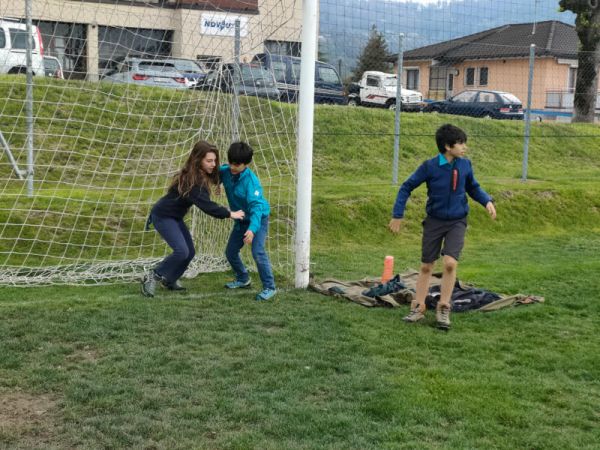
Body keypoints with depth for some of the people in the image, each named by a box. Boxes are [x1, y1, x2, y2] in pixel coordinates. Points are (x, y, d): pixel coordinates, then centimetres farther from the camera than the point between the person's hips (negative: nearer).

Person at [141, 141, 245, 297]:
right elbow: (205, 205, -35)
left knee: (190, 252, 5)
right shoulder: (191, 180, -29)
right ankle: (152, 277, -5)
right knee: (182, 251, -21)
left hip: (175, 217, 9)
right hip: (163, 216, -9)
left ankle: (169, 280, 24)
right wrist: (229, 214, -30)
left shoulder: (203, 175, -2)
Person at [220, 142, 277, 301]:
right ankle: (243, 279, 37)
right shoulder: (226, 172, -12)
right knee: (230, 252, 13)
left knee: (258, 252, -22)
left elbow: (256, 206, -40)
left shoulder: (251, 180, -32)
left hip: (258, 218, -8)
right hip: (241, 220, 8)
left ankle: (269, 287, -10)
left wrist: (252, 229, -52)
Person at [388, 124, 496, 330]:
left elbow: (473, 188, 13)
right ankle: (419, 307, 21)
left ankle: (443, 308, -2)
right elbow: (407, 187, -5)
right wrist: (397, 215, -5)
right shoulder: (430, 166, -14)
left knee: (450, 263, -17)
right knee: (426, 266, 7)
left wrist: (487, 201, -6)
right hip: (434, 222, -1)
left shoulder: (465, 165, -5)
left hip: (457, 222, 1)